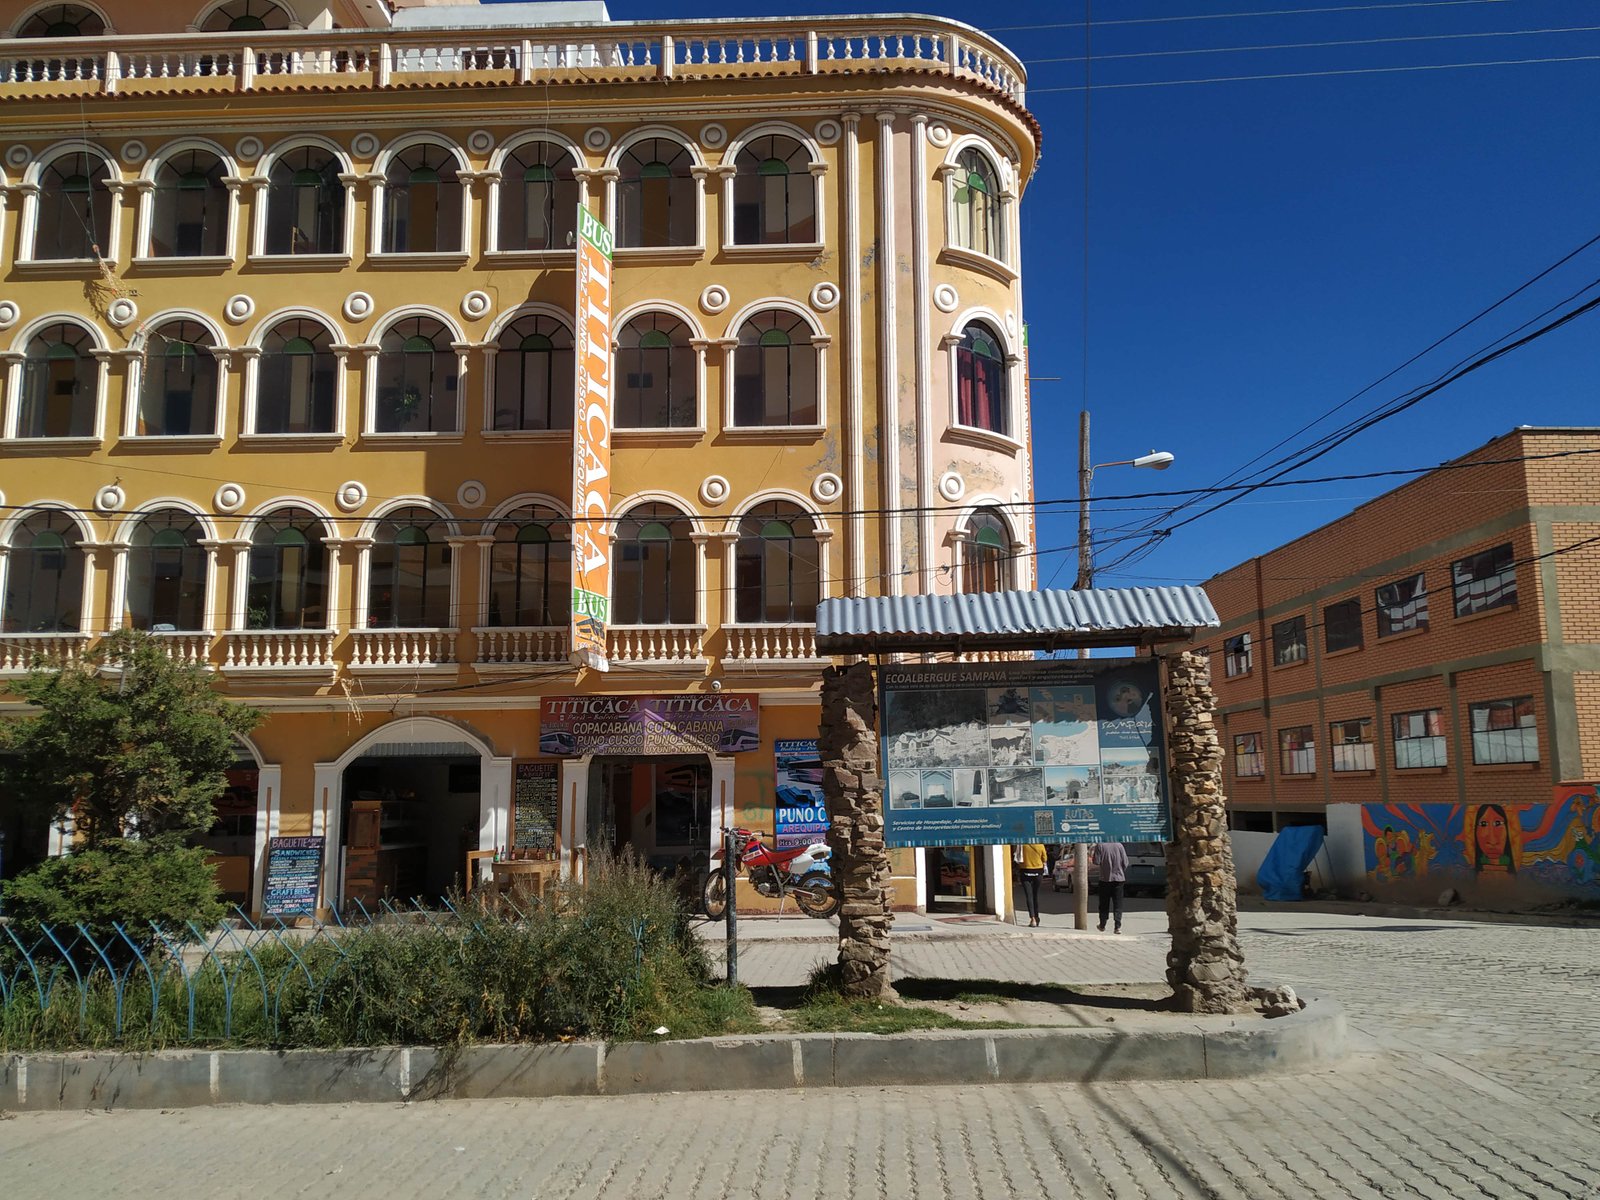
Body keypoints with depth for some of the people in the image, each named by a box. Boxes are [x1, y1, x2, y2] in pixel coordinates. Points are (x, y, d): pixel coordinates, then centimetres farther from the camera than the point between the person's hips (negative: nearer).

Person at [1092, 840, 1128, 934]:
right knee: (1118, 904, 4)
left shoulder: (1100, 846, -9)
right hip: (1119, 878, 1)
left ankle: (1102, 926, 21)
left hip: (1105, 878, -1)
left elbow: (1096, 862, -10)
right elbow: (1125, 862, -2)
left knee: (1104, 903, 12)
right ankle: (1118, 926, -5)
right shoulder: (1119, 845, -3)